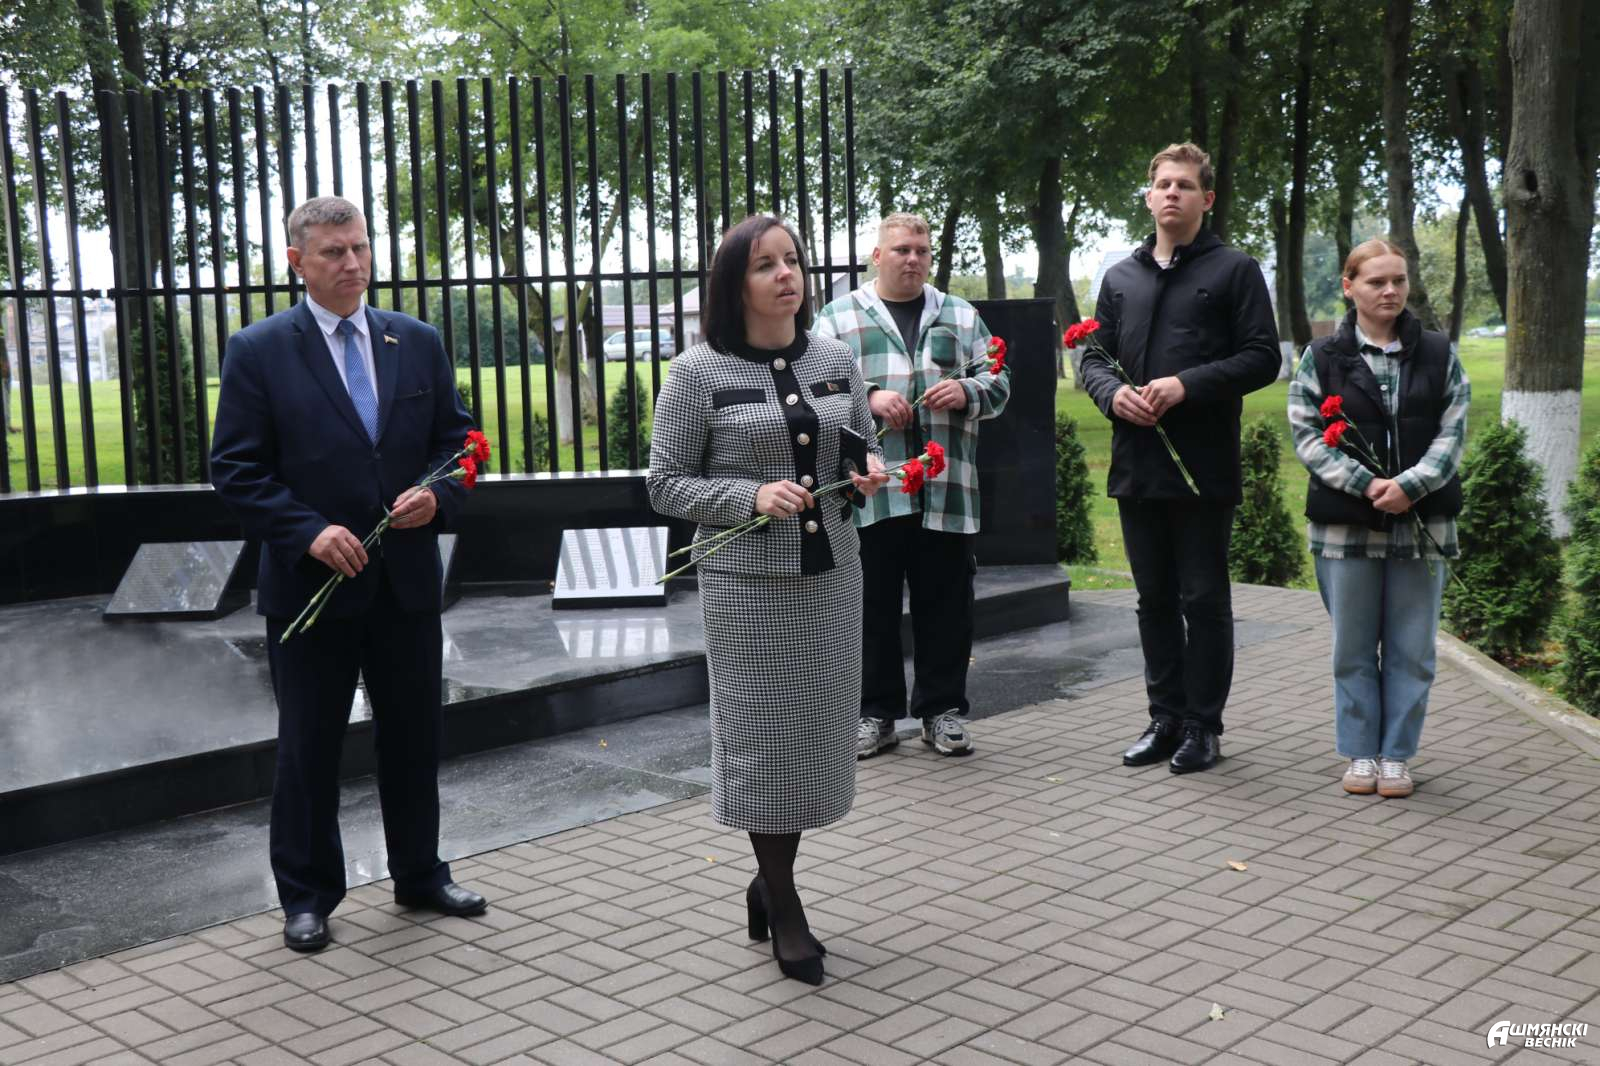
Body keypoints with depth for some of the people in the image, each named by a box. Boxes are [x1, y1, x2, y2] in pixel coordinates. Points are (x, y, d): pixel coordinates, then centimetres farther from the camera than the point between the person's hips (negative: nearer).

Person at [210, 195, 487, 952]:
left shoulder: (418, 342, 6)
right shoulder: (258, 351, -5)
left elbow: (456, 438, 10)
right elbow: (236, 469, -7)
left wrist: (438, 496, -10)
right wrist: (309, 532, -19)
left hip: (406, 579, 4)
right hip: (310, 584, -3)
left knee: (414, 739, 14)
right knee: (308, 748, 8)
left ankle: (420, 876, 31)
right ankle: (307, 897, 23)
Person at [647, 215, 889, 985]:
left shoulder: (836, 360, 6)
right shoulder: (698, 372, -7)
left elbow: (865, 449, 19)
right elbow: (665, 483, -6)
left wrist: (871, 474, -4)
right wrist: (751, 497, -19)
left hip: (832, 575, 5)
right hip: (747, 584, -4)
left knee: (820, 733, 10)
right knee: (764, 737, 4)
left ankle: (769, 883, 32)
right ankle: (783, 907, 23)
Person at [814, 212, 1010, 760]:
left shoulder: (961, 317, 16)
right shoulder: (838, 318, 7)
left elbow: (998, 383, 15)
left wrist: (966, 392, -6)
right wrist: (869, 398, -15)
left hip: (947, 491, 2)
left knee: (946, 606, 6)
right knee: (873, 606, 5)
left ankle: (942, 710, 19)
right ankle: (876, 713, 17)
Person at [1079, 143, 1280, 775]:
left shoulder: (1234, 271, 1)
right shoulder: (1121, 277, 16)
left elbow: (1262, 358, -6)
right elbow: (1094, 356, 17)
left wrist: (1185, 385, -17)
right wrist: (1112, 393, -6)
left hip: (1204, 466, -5)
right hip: (1136, 463, 5)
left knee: (1204, 599, 2)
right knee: (1155, 599, 12)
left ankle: (1203, 727, 12)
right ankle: (1166, 718, 22)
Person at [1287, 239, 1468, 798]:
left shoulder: (1438, 354, 6)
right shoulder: (1322, 357, 2)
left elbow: (1452, 432, 1)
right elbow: (1306, 435, -4)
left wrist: (1408, 487, -15)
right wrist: (1367, 485, -15)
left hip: (1422, 523, 1)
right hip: (1345, 525, -1)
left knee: (1411, 649, 6)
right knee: (1353, 648, 7)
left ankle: (1396, 754, 17)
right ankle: (1360, 752, 19)